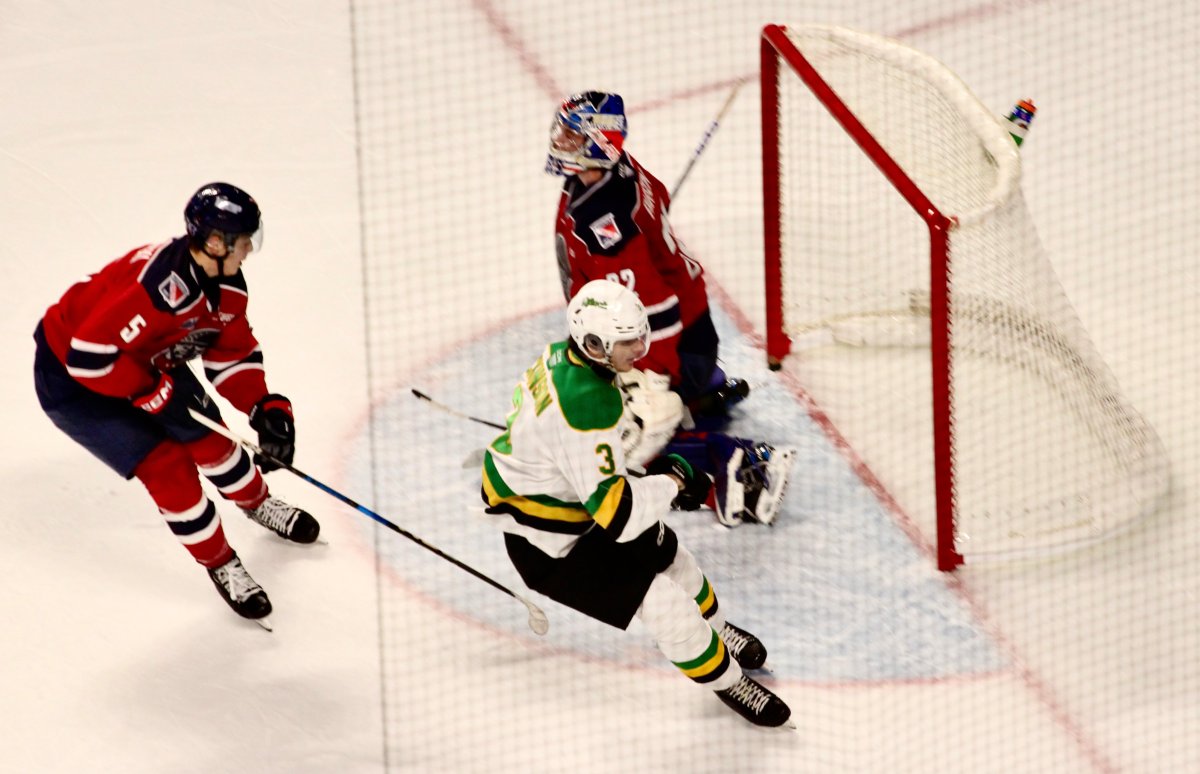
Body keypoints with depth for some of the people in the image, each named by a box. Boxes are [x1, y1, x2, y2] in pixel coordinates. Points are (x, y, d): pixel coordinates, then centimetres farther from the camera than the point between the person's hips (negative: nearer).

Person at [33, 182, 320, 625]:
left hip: (143, 367, 8)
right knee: (168, 466, -11)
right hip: (70, 378, -8)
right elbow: (89, 356, -38)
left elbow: (233, 352, 3)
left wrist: (265, 406, -10)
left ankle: (258, 504, 45)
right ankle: (220, 565, 9)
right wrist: (159, 393, -30)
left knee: (207, 435, 14)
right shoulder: (160, 286, -39)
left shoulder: (225, 282, -9)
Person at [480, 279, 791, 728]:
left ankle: (714, 629, 49)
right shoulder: (587, 409, -38)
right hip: (546, 531, -9)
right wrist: (670, 483, -19)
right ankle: (726, 679, 18)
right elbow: (616, 514, -36)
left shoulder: (564, 355, -9)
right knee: (660, 600, -5)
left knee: (662, 552, 22)